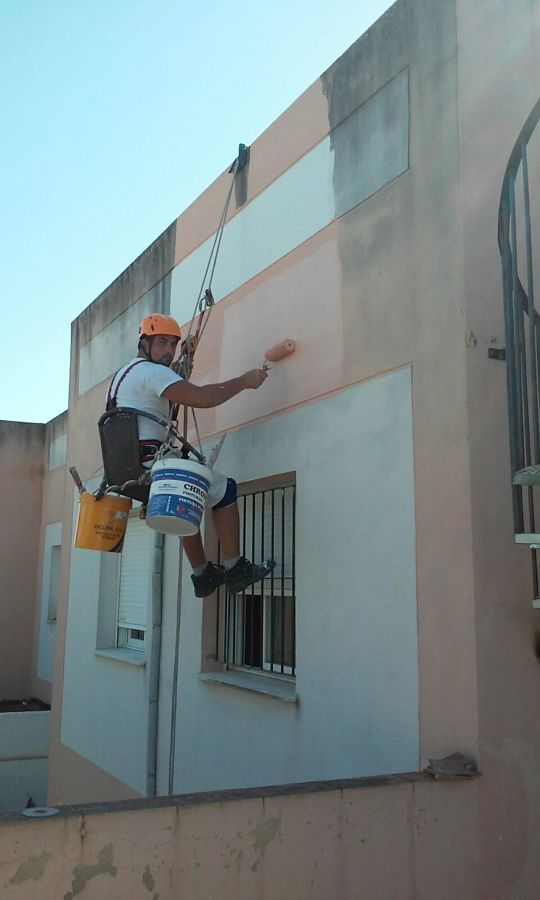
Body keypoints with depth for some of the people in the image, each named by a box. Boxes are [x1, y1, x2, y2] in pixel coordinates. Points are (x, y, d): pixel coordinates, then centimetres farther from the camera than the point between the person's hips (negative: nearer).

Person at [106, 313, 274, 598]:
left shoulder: (123, 374, 25)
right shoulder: (151, 371, -9)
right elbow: (200, 398, -20)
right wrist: (244, 381, -11)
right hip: (149, 464, -10)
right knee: (225, 489, 0)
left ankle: (202, 575, 29)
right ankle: (234, 570, 0)